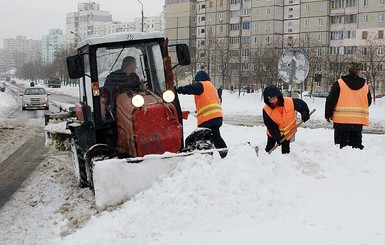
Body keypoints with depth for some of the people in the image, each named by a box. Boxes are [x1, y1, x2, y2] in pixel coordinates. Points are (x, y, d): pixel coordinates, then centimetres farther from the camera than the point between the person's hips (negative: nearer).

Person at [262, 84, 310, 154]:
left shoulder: (290, 102, -28)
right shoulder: (266, 110, -27)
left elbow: (302, 104, -8)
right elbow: (271, 126, -23)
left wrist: (305, 114, -13)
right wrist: (278, 137, -24)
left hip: (288, 132, 0)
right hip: (273, 133, 0)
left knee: (285, 150, 10)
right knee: (269, 148, 12)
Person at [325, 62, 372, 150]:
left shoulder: (339, 83, -5)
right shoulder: (365, 86, 5)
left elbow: (330, 100, -4)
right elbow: (368, 102, 16)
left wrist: (328, 114, 5)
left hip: (341, 120, -3)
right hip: (358, 122, 3)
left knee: (341, 144, 1)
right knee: (356, 143, 10)